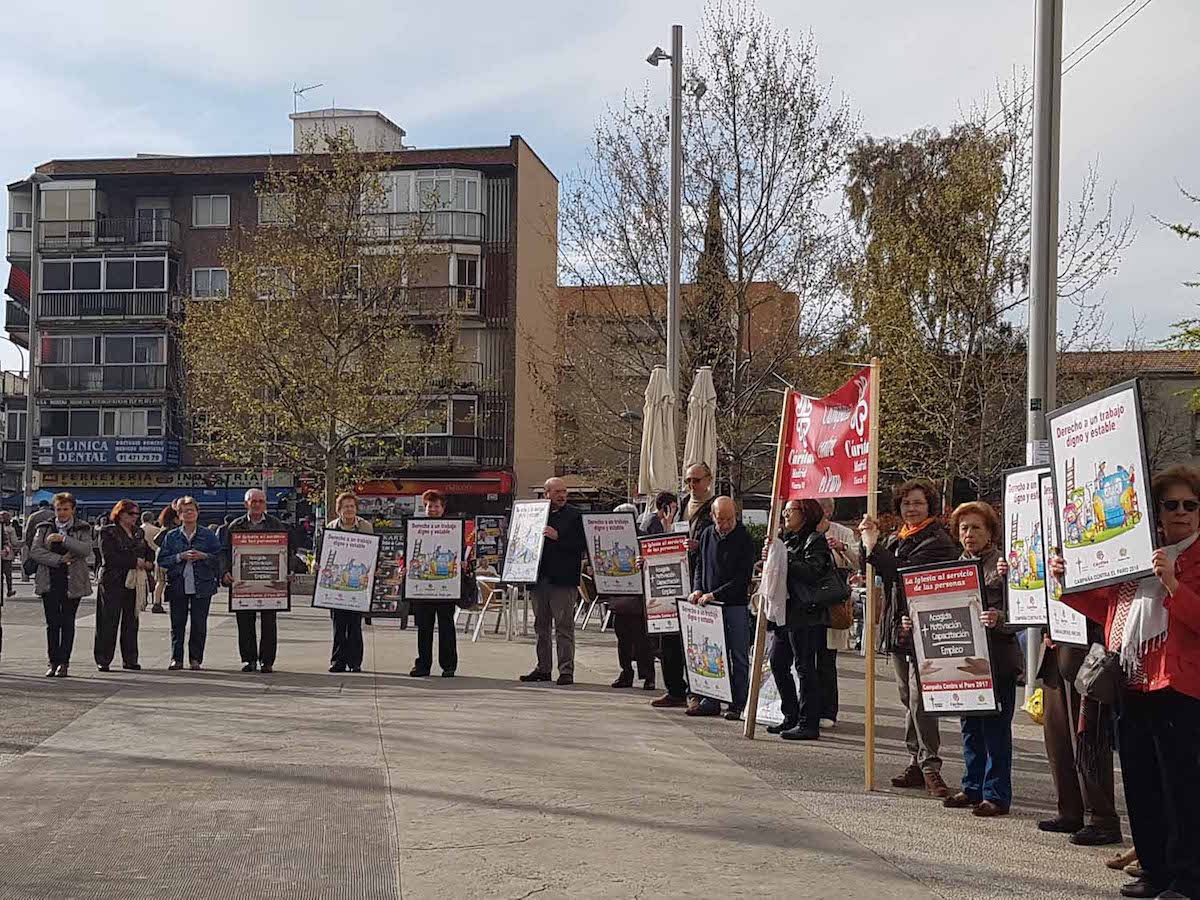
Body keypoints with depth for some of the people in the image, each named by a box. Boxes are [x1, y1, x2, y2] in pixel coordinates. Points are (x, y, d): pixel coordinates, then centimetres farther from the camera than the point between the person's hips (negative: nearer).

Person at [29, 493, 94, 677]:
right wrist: (60, 559, -11)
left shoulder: (82, 529, 5)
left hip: (73, 581, -1)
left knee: (68, 623, 0)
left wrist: (63, 539, -20)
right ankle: (53, 662, 6)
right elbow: (34, 551, -2)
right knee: (52, 623, 0)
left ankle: (64, 663, 4)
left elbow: (86, 550, -11)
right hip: (49, 581, 1)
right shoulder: (44, 528, 10)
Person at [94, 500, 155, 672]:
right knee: (109, 622, -4)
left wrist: (149, 563, -1)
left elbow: (149, 551, 22)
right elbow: (109, 556, -14)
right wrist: (135, 562, -15)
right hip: (112, 582, -6)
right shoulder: (108, 532, -3)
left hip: (135, 583, 6)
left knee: (131, 622, 7)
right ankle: (103, 660, 2)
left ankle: (130, 659, 12)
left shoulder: (139, 533, 16)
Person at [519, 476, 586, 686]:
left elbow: (581, 545, -9)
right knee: (541, 626, 12)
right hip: (540, 578, 5)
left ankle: (566, 671, -3)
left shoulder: (574, 515, 0)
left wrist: (558, 537, -17)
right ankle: (543, 668, 20)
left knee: (564, 627, -5)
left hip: (563, 580, -5)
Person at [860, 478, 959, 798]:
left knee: (920, 699, -13)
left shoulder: (937, 541, -9)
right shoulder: (895, 539, 17)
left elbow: (904, 572, -20)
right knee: (909, 699, 12)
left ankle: (929, 766, -9)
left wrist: (873, 546, -16)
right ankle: (916, 763, 19)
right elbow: (881, 574, 13)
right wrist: (867, 541, 1)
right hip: (897, 627, 9)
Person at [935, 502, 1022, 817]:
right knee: (969, 724, 13)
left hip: (997, 657, -7)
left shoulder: (1003, 563, -7)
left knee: (995, 726, -2)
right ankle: (973, 788, 23)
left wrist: (998, 618, -32)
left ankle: (996, 794, 5)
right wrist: (915, 622, 3)